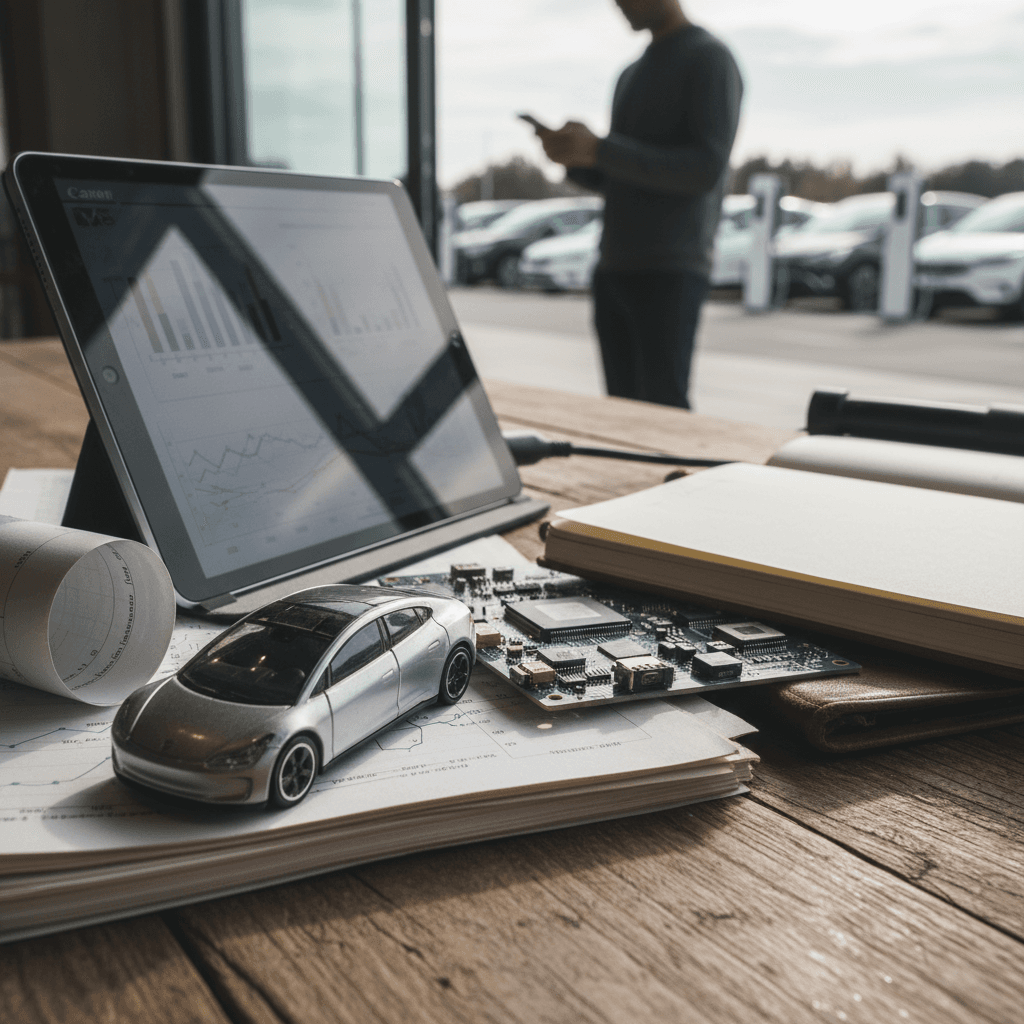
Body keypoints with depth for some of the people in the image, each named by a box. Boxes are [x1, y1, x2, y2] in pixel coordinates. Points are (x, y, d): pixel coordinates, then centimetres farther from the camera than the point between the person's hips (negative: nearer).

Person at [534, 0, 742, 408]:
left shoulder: (710, 58, -1)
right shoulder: (631, 75, 24)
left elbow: (706, 171, -13)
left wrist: (598, 149, -16)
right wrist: (572, 157, 3)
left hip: (670, 271, -7)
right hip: (613, 268, 7)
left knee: (664, 409, -14)